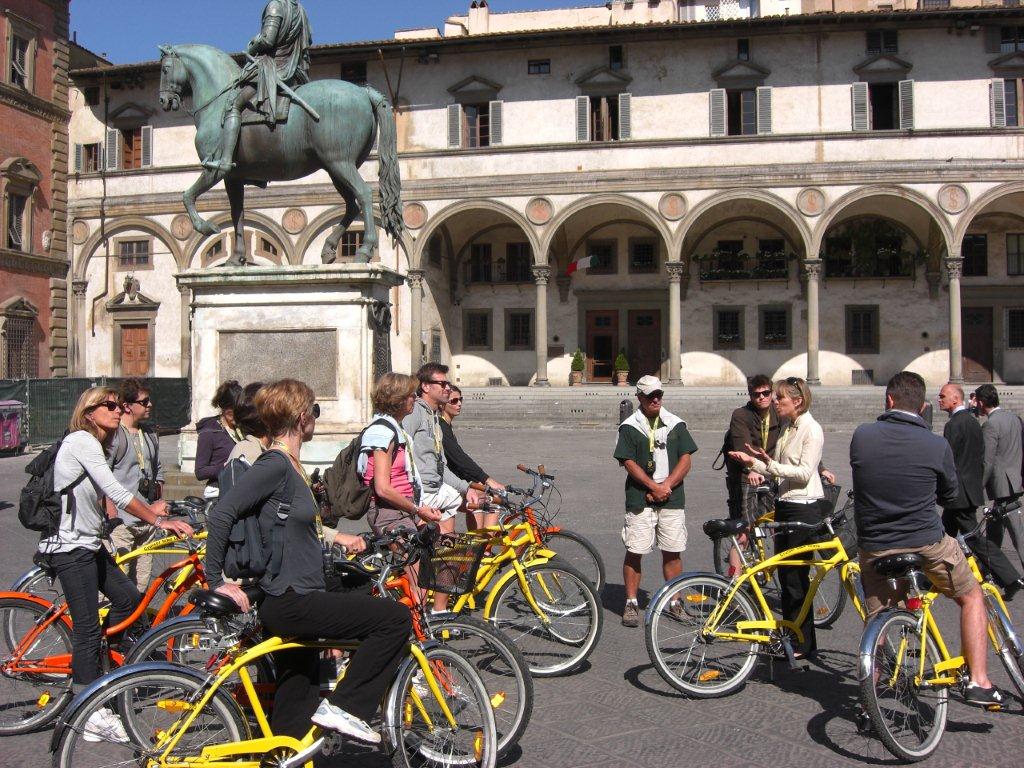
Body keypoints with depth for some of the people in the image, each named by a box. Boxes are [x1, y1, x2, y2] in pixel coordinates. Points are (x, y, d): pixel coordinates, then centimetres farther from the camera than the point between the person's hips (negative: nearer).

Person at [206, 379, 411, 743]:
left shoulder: (290, 465, 14)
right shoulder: (275, 465, -16)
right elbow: (221, 514, -23)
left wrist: (333, 538, 19)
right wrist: (217, 580, -19)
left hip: (292, 603, 10)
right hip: (290, 602, -10)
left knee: (296, 711, 16)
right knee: (395, 618, -13)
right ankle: (343, 706, -6)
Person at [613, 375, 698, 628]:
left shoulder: (676, 424, 9)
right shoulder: (629, 427, 1)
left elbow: (685, 461, 5)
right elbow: (629, 463, -4)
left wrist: (666, 486, -7)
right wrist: (654, 487, -12)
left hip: (672, 499, 3)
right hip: (640, 500, -2)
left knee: (673, 552, 6)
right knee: (634, 551, -3)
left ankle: (674, 602, 18)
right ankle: (631, 603, 7)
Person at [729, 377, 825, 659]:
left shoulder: (811, 429, -11)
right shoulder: (788, 429, 15)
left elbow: (804, 472, -19)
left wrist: (772, 465, -29)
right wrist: (753, 462, 2)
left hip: (805, 508, -9)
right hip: (785, 505, 9)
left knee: (796, 576, -5)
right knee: (784, 574, 12)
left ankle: (804, 643, 5)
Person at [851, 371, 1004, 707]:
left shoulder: (862, 436, -8)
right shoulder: (937, 445, -11)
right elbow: (950, 497, 6)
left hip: (873, 547, 2)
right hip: (927, 545, -1)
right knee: (972, 597, 22)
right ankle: (979, 682, 17)